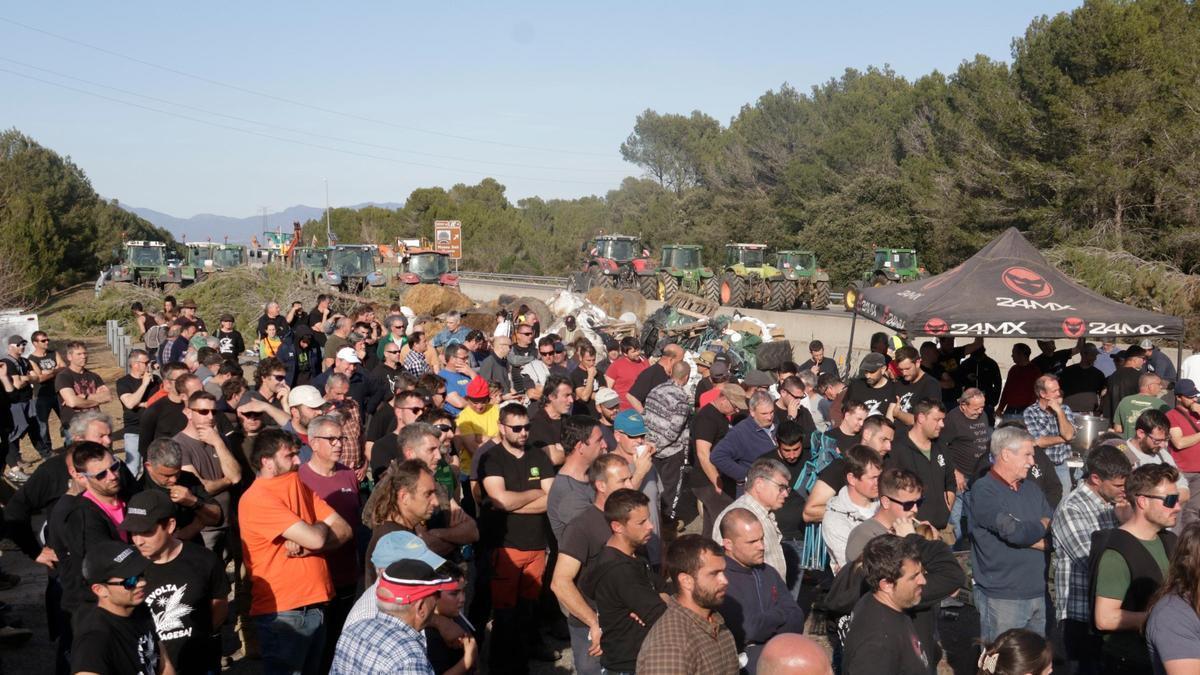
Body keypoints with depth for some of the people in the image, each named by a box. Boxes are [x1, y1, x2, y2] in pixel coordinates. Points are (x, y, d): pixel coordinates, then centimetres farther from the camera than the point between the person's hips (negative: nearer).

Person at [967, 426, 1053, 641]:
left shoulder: (1031, 489, 13)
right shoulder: (983, 492, -11)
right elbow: (1013, 532, -22)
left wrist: (1028, 533, -12)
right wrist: (1042, 526, -2)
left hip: (1039, 593, 7)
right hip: (1002, 598, -6)